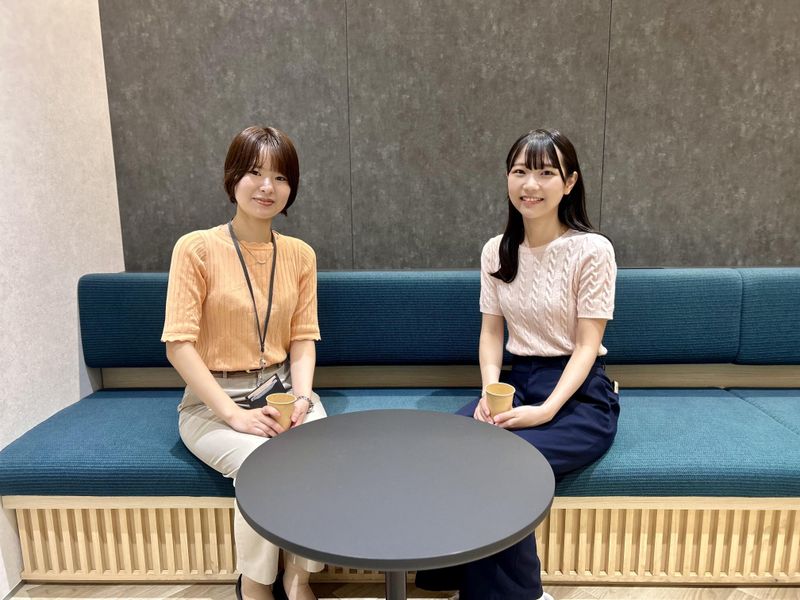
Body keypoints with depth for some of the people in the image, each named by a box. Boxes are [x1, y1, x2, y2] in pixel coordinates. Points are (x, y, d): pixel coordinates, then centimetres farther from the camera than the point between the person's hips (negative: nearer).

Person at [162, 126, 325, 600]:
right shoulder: (197, 248, -10)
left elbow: (304, 337, 3)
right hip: (213, 402, -3)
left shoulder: (300, 254, 3)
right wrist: (235, 415, -19)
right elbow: (179, 344, -13)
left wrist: (301, 396, -15)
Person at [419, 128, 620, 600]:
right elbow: (491, 332, 7)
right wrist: (490, 392, -11)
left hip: (580, 395, -4)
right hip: (517, 383, 5)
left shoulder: (592, 250, -9)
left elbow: (587, 345, -10)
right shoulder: (497, 251, 6)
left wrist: (546, 410, -23)